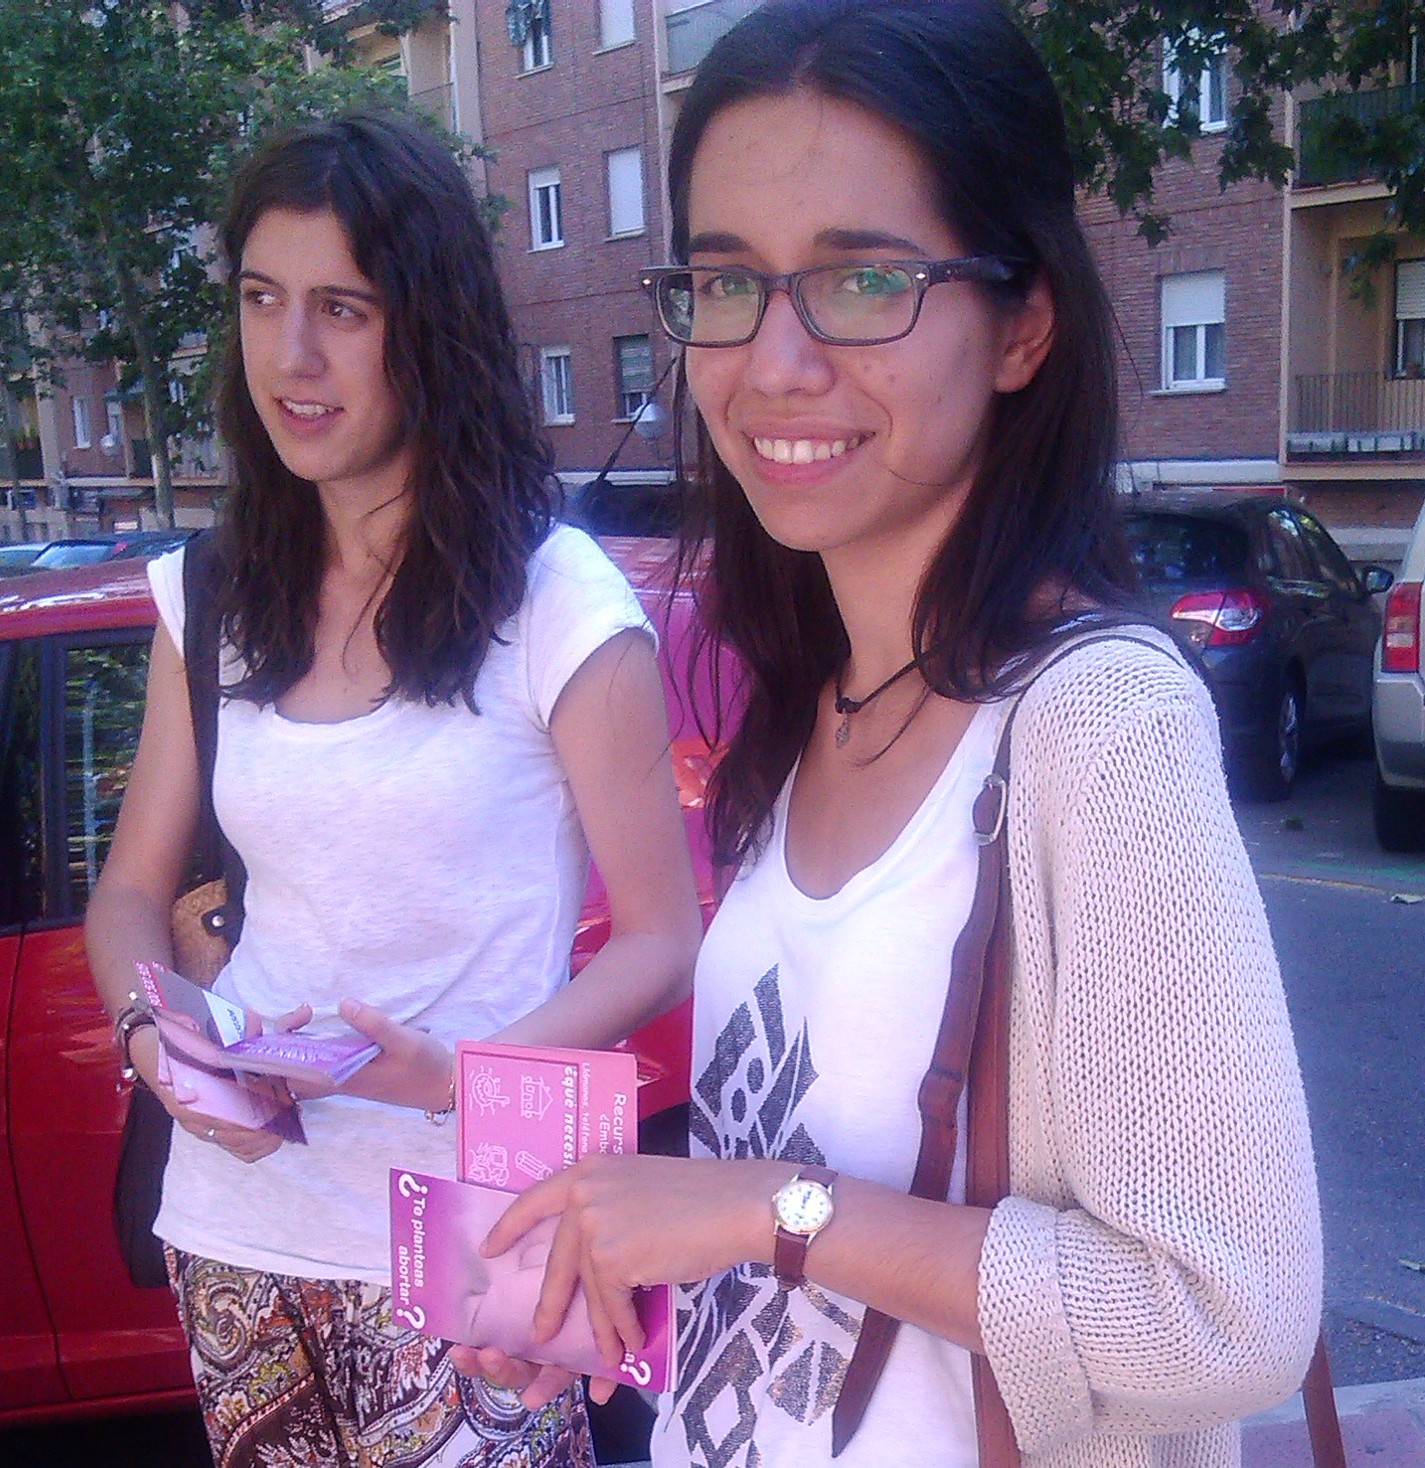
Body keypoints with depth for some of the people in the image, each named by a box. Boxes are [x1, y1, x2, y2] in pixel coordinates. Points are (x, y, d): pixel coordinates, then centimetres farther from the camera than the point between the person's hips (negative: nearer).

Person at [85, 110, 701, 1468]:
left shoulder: (559, 605, -12)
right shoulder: (210, 601, 5)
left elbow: (661, 939, -8)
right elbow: (132, 891, 10)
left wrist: (457, 1075, -24)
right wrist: (152, 1027, -11)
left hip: (455, 1240, -4)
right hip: (235, 1217, 5)